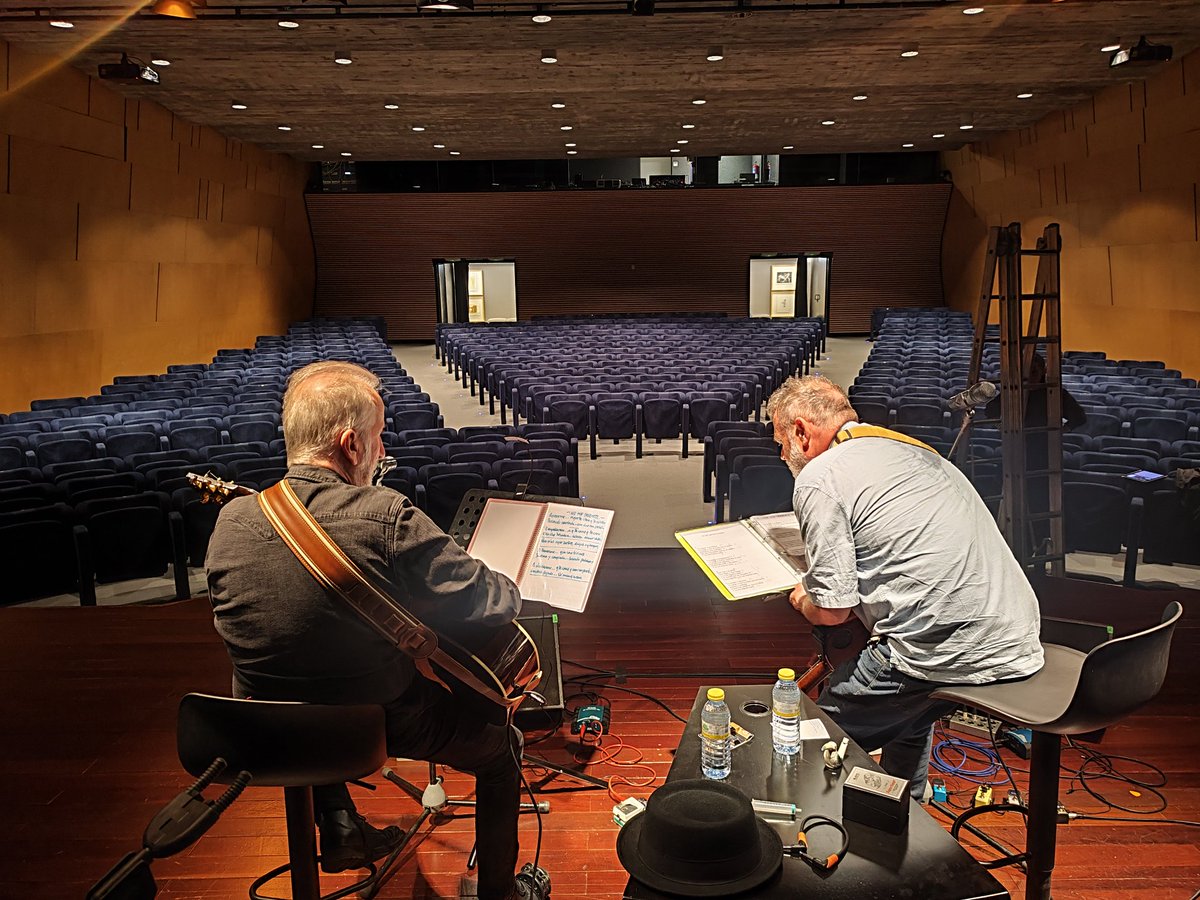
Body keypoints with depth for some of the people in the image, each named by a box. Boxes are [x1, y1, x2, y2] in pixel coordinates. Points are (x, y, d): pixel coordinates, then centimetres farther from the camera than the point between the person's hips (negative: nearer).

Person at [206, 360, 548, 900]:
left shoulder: (229, 523, -12)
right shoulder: (387, 520, -28)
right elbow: (496, 604, -23)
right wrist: (502, 588, 0)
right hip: (383, 727, -4)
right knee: (501, 742, 21)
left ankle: (339, 829, 42)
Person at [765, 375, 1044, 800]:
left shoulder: (819, 478, -8)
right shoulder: (913, 450, 18)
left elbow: (834, 610, -10)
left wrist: (803, 602, 14)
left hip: (953, 654, -9)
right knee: (906, 710, 35)